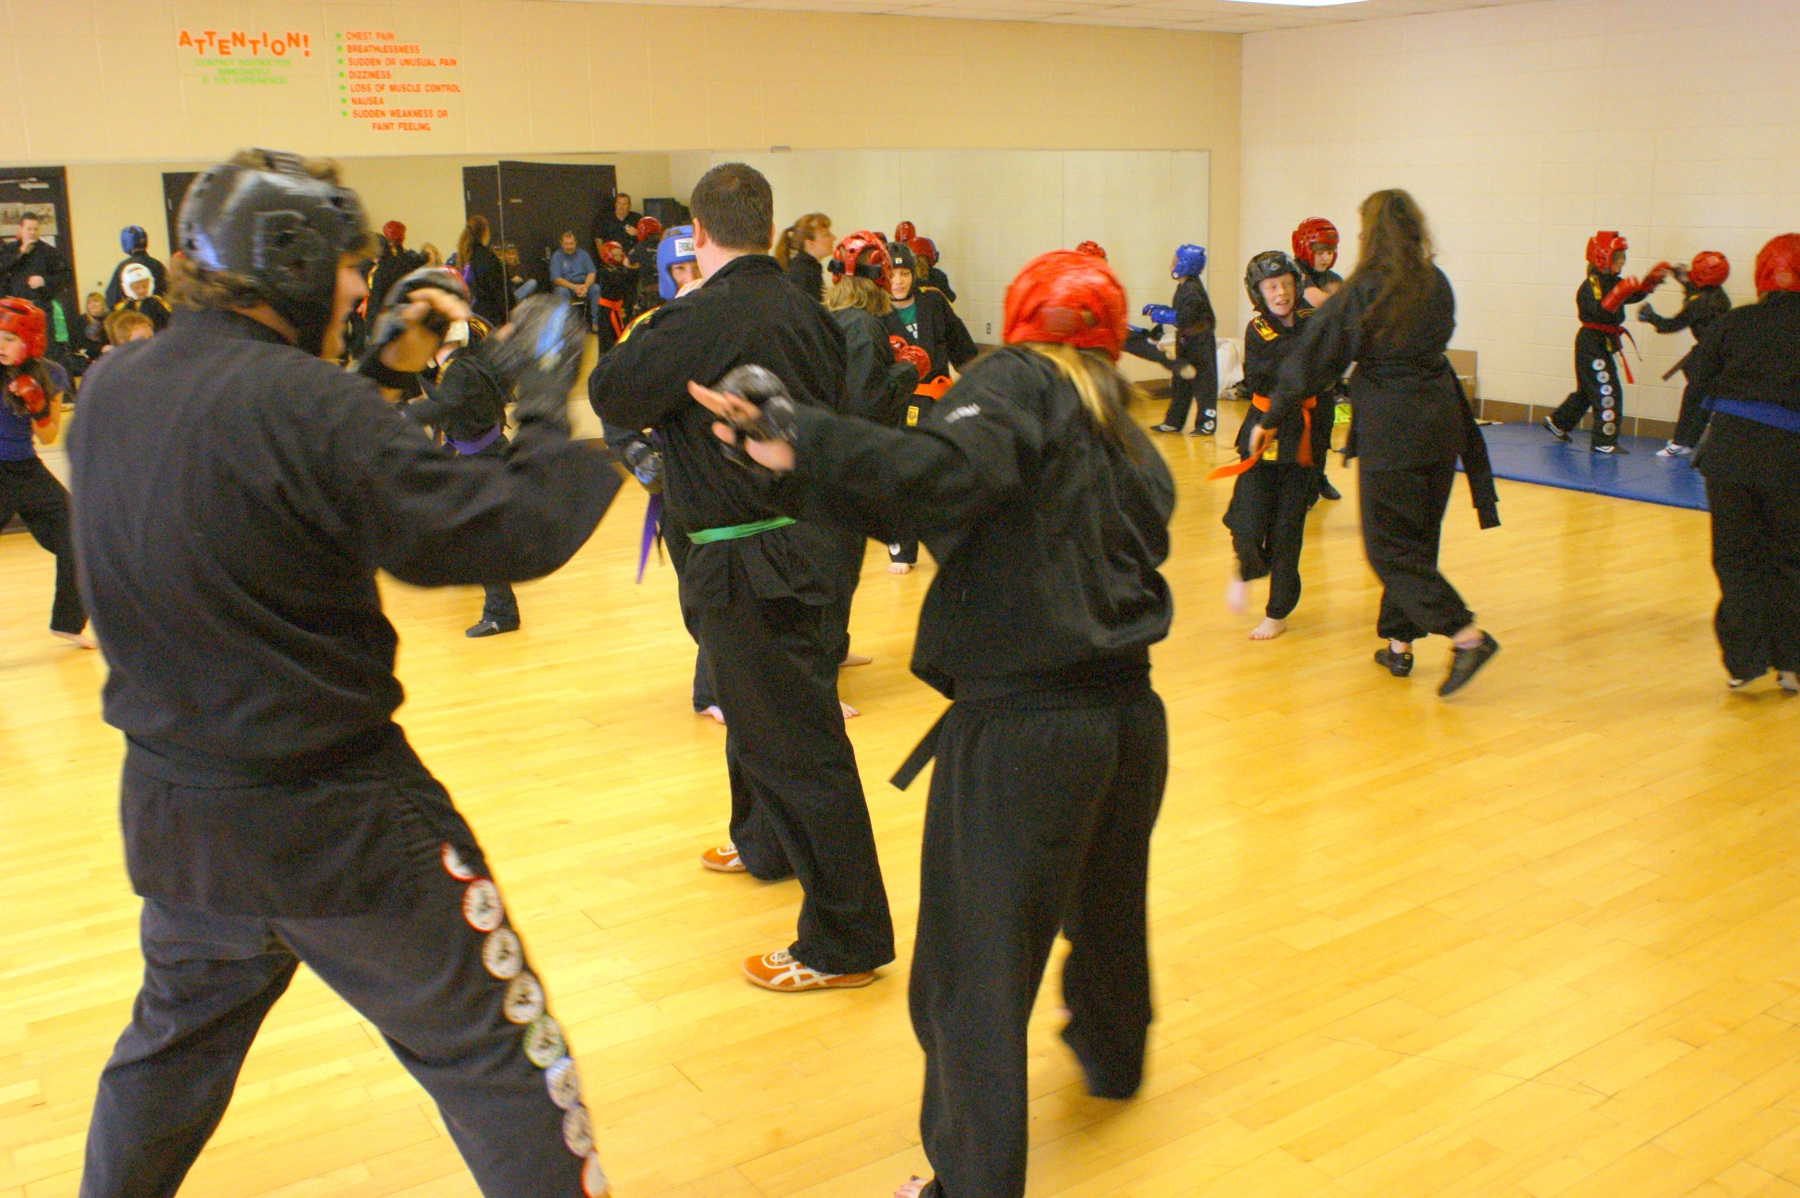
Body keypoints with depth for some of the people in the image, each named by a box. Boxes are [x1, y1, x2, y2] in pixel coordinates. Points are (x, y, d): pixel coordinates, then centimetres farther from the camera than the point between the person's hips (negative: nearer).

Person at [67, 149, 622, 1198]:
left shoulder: (113, 390, 0)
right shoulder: (298, 400, -23)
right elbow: (519, 531, -24)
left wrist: (381, 373, 10)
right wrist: (548, 400, -9)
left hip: (172, 812, 8)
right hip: (332, 822, -8)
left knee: (176, 1038, 31)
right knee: (499, 1060, 6)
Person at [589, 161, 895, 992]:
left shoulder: (698, 323, -20)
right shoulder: (804, 311, 3)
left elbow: (610, 395, -12)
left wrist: (638, 341, 7)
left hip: (746, 558, -9)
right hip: (799, 537, 9)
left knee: (798, 736, -3)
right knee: (755, 704, 29)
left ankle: (846, 942, 6)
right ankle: (767, 844, 52)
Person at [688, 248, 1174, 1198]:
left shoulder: (1015, 382, -5)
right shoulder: (1129, 442, 18)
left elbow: (951, 468, -25)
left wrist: (801, 443, -32)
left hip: (1019, 726, -8)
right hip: (1128, 714, 9)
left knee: (977, 967, 3)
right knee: (1107, 903, 32)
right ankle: (1111, 1053, 57)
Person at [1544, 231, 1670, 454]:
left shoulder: (1612, 282, 11)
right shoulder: (1591, 284, -17)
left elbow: (1637, 295, 15)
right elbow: (1599, 311, -31)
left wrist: (1653, 279, 1)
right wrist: (1618, 293, -41)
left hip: (1605, 343, 10)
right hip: (1592, 342, -10)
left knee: (1587, 390, 20)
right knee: (1608, 392, -9)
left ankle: (1558, 422, 34)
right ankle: (1604, 442, -5)